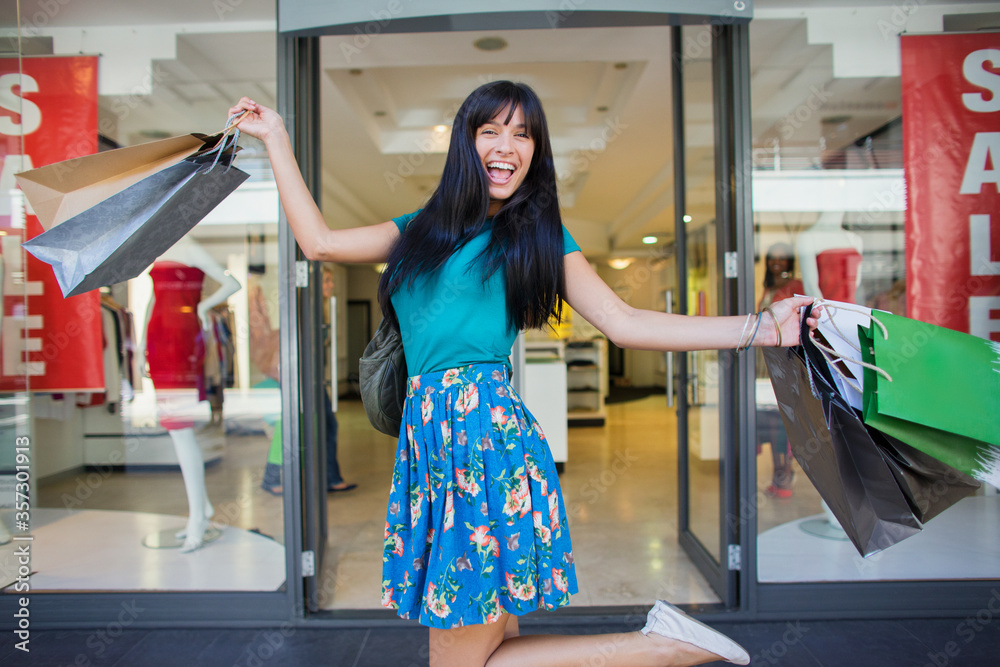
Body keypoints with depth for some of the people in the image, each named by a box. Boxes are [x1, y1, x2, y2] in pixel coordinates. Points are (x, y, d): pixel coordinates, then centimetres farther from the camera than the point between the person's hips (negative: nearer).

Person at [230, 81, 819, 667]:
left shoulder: (537, 233, 6)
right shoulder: (424, 227, 18)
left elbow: (624, 322, -1)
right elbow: (320, 243, 17)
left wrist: (760, 328, -7)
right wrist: (277, 138, 21)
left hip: (486, 429, -5)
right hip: (430, 435, 6)